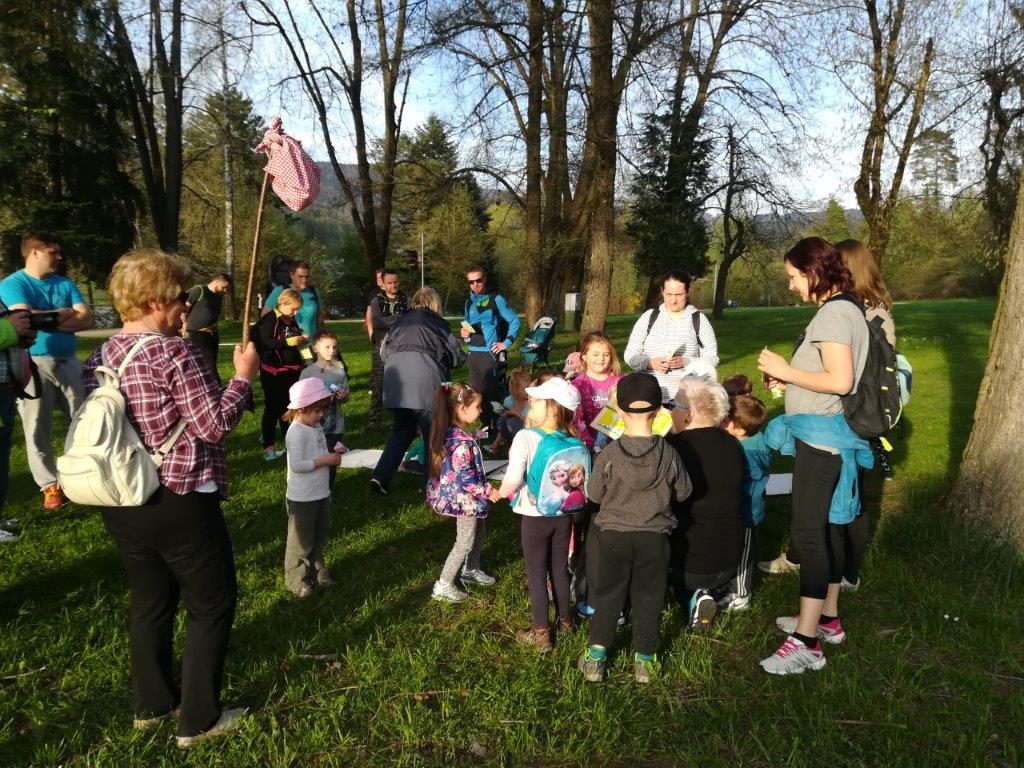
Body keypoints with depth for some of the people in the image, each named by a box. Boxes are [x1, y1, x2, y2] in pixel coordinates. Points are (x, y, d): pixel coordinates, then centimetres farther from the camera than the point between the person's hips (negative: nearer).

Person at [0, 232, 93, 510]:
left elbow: (87, 319, 0)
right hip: (33, 364, -4)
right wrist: (64, 314, -5)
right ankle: (50, 486, 11)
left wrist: (46, 320, -11)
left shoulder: (66, 284, 11)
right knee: (38, 430, 1)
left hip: (68, 361, 4)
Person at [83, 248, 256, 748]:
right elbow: (214, 425, -20)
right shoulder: (174, 351, -19)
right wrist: (244, 376, -8)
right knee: (211, 604, 8)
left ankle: (151, 704, 37)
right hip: (180, 505, -8)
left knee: (150, 602, 22)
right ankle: (198, 721, 17)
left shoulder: (100, 356, 5)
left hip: (120, 503, 8)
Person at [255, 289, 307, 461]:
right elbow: (265, 342, -21)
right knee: (272, 407, -3)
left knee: (288, 406, 15)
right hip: (273, 371, -7)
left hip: (291, 370, 7)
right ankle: (268, 448, 2)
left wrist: (300, 340, 5)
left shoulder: (292, 321, 12)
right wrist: (288, 341, -26)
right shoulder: (269, 319, -11)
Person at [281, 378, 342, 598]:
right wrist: (325, 460, -24)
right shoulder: (297, 433, -22)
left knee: (320, 536, 21)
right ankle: (296, 578, 22)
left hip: (321, 495, 9)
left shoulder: (316, 427, 7)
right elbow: (297, 465, -28)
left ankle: (317, 570, 38)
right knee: (301, 541, 7)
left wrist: (333, 455, 4)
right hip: (302, 499, -9)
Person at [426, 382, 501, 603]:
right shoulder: (461, 441, -30)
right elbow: (465, 476, -28)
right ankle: (443, 586, 13)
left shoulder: (453, 432, 2)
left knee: (479, 531, 25)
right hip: (465, 498, -10)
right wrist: (488, 491, -16)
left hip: (467, 497, 10)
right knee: (465, 542, 3)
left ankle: (471, 570, 44)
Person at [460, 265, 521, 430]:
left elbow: (515, 321, -3)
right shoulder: (469, 303, 14)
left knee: (491, 392, -4)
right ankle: (485, 425, 22)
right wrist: (464, 333, 1)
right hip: (473, 354, 6)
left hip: (490, 354, -6)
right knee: (477, 392, 11)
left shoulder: (496, 299, -3)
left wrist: (506, 343, -8)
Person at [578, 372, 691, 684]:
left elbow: (594, 494, -4)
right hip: (654, 537, 1)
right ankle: (644, 658, 23)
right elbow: (682, 492, 1)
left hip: (614, 534, 0)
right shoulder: (669, 454, -12)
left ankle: (596, 657, 20)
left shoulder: (609, 454, -15)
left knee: (607, 596, 14)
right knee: (648, 597, 15)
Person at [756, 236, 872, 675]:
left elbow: (840, 380, -26)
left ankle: (806, 642, -6)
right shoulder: (841, 310, 15)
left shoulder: (834, 314, -16)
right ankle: (827, 618, 29)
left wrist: (786, 371, -16)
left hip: (821, 437, -11)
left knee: (808, 533, -10)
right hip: (825, 436, 11)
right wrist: (787, 377, 8)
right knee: (827, 528, 17)